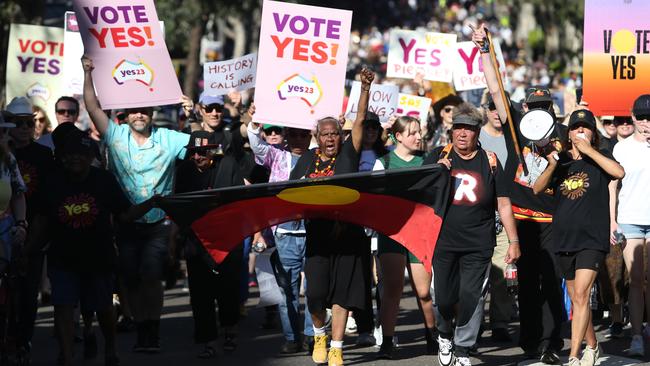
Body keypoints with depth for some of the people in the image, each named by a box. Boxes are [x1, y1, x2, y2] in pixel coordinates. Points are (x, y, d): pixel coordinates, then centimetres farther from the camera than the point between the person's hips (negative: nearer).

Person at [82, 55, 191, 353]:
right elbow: (93, 107, -5)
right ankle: (142, 331, 15)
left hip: (158, 224, -2)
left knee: (151, 276, -14)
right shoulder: (116, 135, 2)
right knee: (132, 280, 4)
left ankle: (153, 333, -6)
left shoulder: (168, 139, 1)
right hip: (127, 224, 2)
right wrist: (87, 73, -13)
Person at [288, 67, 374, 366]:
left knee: (341, 292, 0)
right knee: (316, 292, -6)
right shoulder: (306, 160, 9)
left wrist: (365, 89, -17)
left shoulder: (348, 154, 3)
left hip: (347, 232, -1)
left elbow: (360, 120, -6)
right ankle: (319, 333, 21)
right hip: (317, 234, 1)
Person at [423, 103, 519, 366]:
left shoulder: (489, 161, 5)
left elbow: (503, 205, 8)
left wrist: (513, 241, 4)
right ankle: (444, 335, 30)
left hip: (478, 245, 0)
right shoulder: (439, 157, 6)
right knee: (443, 297, 1)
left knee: (471, 297, -4)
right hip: (443, 242, 0)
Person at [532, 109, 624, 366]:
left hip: (592, 238, -5)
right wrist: (551, 166, -16)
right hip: (564, 239, 5)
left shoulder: (598, 160, 1)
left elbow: (619, 172, -21)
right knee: (576, 299, 14)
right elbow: (537, 189, 1)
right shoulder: (562, 162, 11)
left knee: (581, 294, -17)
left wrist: (588, 150, -19)